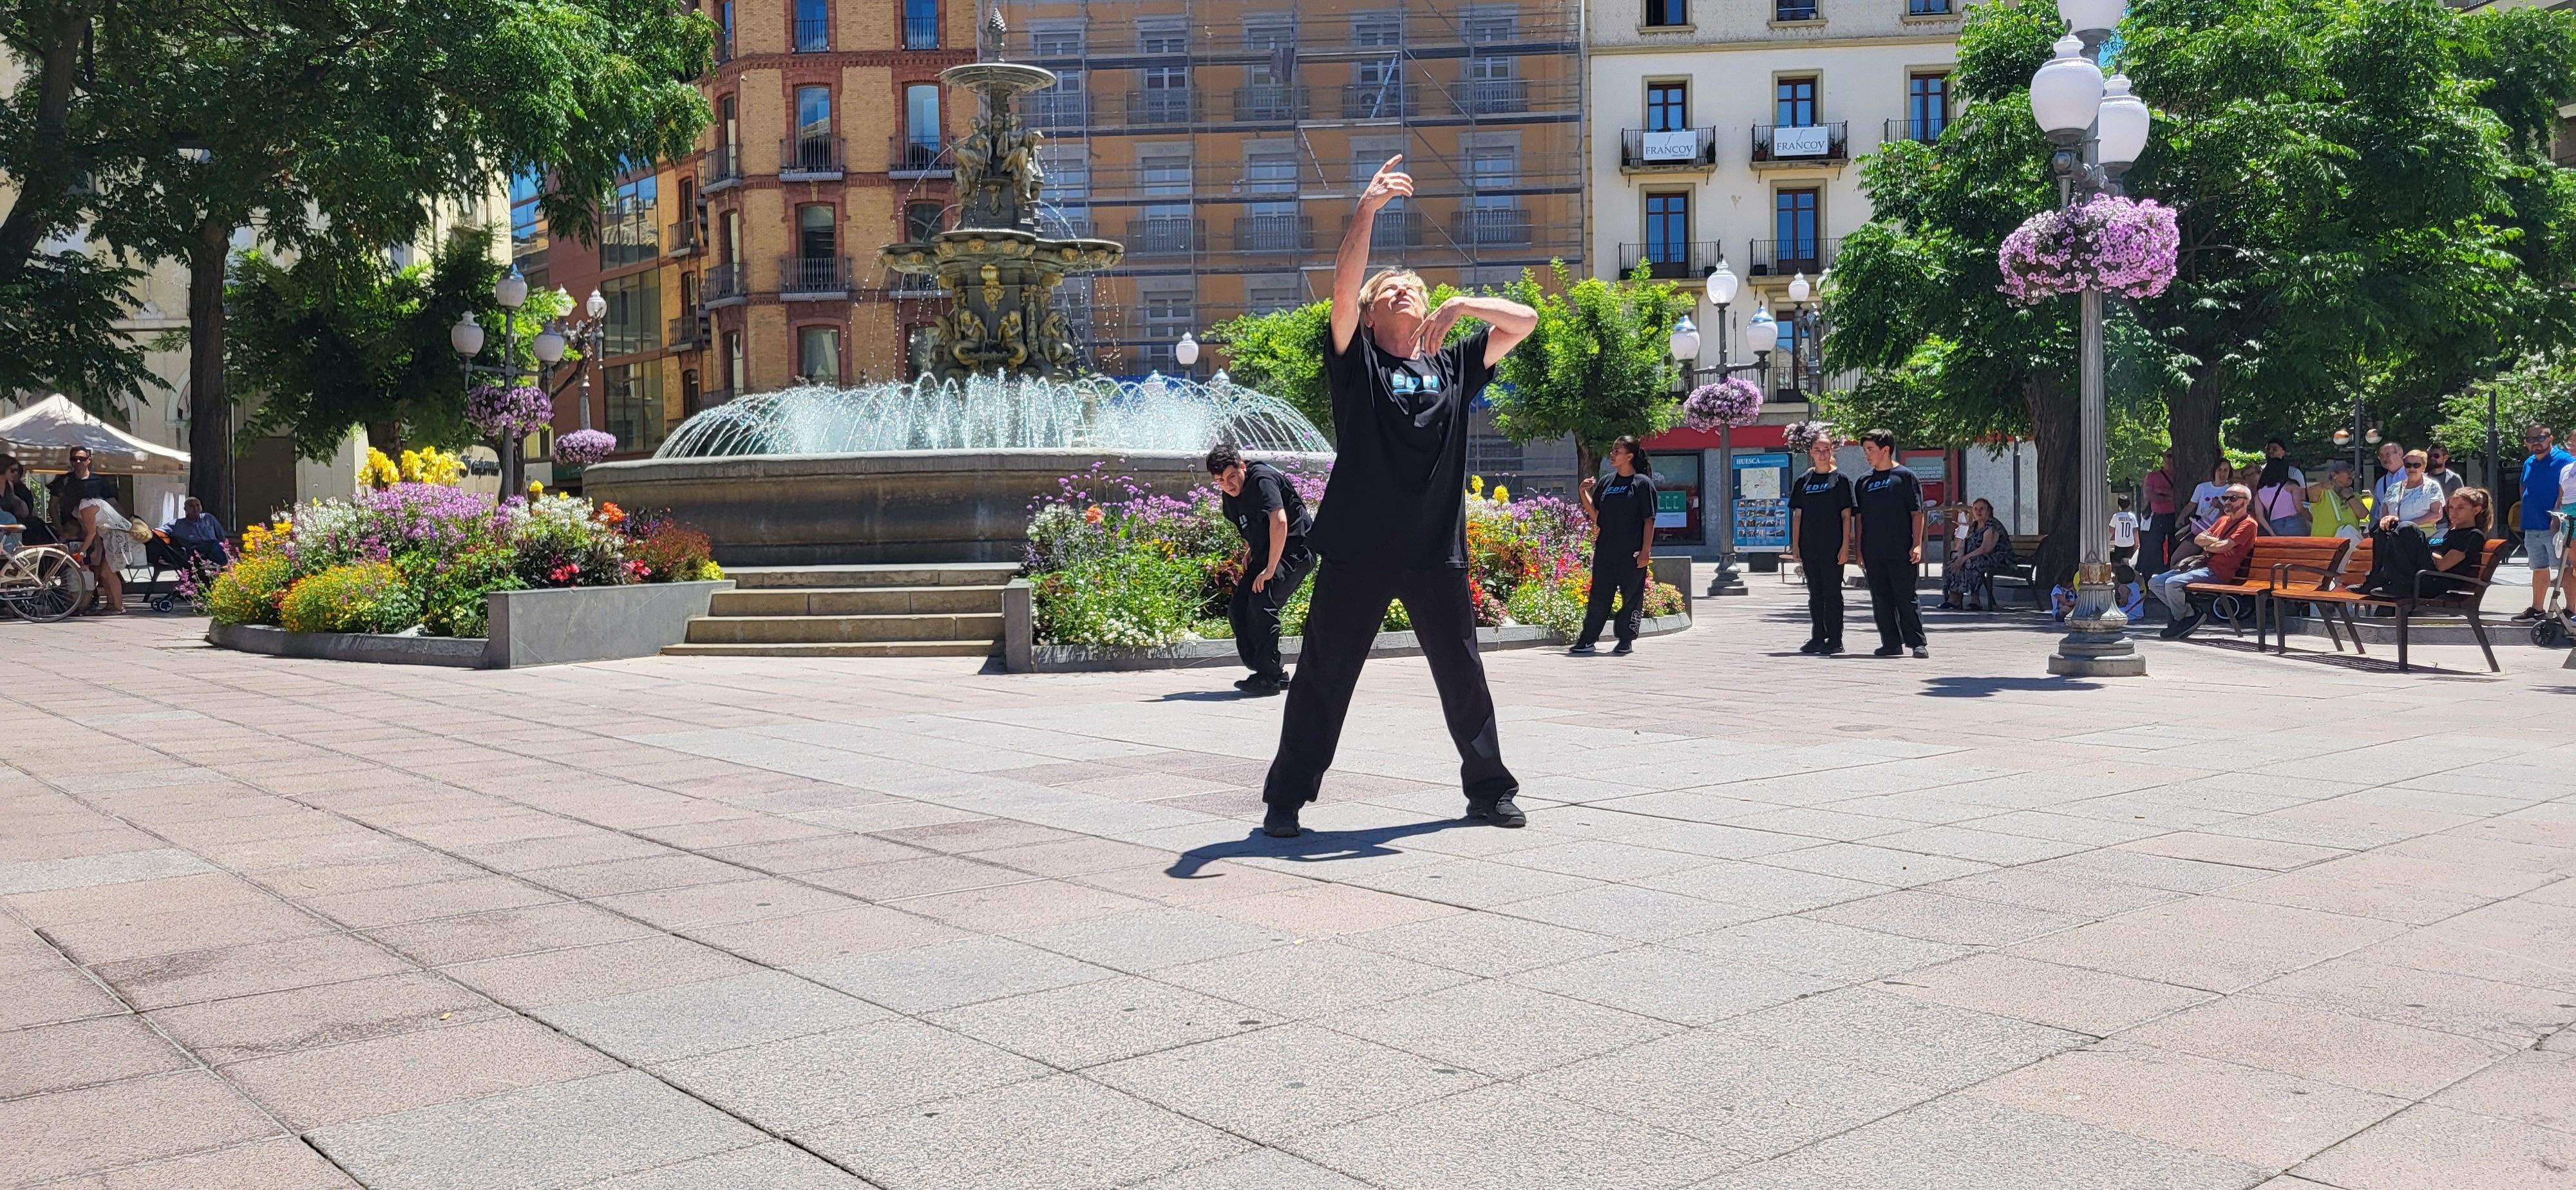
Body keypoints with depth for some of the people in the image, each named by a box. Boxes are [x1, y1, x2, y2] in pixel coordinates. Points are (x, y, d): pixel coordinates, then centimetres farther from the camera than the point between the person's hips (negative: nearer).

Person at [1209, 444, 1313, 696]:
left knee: (1261, 603, -25)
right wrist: (1250, 552, 11)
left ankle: (1269, 677, -18)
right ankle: (1273, 674, 6)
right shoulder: (1230, 495, 7)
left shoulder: (1262, 479, -20)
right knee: (1237, 609, 0)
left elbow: (1280, 523, -31)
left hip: (1295, 550, -9)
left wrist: (1270, 569, -28)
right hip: (1265, 556, 9)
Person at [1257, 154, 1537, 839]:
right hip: (1357, 549, -3)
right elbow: (1343, 283, -11)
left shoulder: (1454, 367, 14)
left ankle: (1489, 789, 25)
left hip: (1436, 551, 3)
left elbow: (1523, 320, 11)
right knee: (1323, 676, 1)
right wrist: (1369, 209, -18)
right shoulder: (1356, 361, 4)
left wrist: (1459, 306, -1)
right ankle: (1285, 799, 10)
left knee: (1463, 675, 11)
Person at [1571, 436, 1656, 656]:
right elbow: (1595, 515, 17)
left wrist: (1645, 551, -12)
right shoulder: (1606, 482, 12)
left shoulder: (1643, 483, -4)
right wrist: (1584, 493, 2)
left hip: (1632, 554, -5)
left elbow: (1649, 520, -6)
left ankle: (1626, 641, 13)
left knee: (1632, 598, 3)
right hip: (1605, 552, 5)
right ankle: (1587, 641, 8)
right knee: (1599, 596, 5)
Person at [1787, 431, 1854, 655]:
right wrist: (1796, 547, 5)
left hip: (1832, 548, -4)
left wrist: (1845, 546, -10)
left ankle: (1834, 640, 4)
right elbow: (1797, 516, 11)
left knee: (1832, 594, -1)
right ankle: (1817, 638, 17)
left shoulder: (1840, 479, 0)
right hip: (1809, 549, 4)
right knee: (1815, 595, 10)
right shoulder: (1803, 481, 10)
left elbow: (1846, 516, -3)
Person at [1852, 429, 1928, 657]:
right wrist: (1859, 549, 11)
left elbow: (1917, 513, -2)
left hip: (1901, 553, -5)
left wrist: (1917, 545, -10)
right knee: (1881, 600, 6)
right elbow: (1858, 517, 16)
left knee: (1906, 598, -4)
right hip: (1873, 553, 5)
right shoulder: (1864, 481, 13)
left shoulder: (1905, 476, 0)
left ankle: (1917, 643, 2)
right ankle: (1891, 643, 13)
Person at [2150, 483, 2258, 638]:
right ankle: (2189, 613, -2)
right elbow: (2198, 539, 16)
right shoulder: (2224, 519, 24)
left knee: (2173, 583, -29)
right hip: (2202, 567, 10)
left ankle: (2182, 620, -6)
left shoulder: (2248, 523, -5)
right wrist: (2216, 541, -4)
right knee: (2155, 583, 0)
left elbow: (2224, 547, -18)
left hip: (2218, 572, -10)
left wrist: (2207, 544, 2)